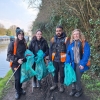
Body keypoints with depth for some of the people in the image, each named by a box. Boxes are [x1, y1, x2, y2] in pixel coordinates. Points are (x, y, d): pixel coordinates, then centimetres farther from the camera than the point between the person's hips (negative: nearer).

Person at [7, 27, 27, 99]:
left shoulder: (24, 43, 3)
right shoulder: (12, 43, -12)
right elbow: (9, 54, -14)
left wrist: (25, 58, 1)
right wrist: (17, 60, -22)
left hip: (23, 63, 4)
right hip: (15, 63, -4)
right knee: (17, 78, -3)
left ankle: (20, 88, 36)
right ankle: (18, 92, 20)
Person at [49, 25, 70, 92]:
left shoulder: (66, 39, -7)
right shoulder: (53, 39, 7)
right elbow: (50, 49, 9)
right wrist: (50, 59, 7)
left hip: (62, 60, -4)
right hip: (54, 60, 4)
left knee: (62, 73, 10)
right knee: (55, 72, 17)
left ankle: (61, 85, 29)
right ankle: (55, 84, 36)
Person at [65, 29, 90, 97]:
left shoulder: (84, 43, -10)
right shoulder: (71, 43, 5)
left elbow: (86, 54, -14)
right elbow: (68, 54, 6)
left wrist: (83, 64, -19)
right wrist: (67, 63, -1)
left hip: (80, 64, -4)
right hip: (73, 64, 4)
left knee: (77, 78, 3)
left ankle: (79, 90, 27)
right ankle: (74, 89, 33)